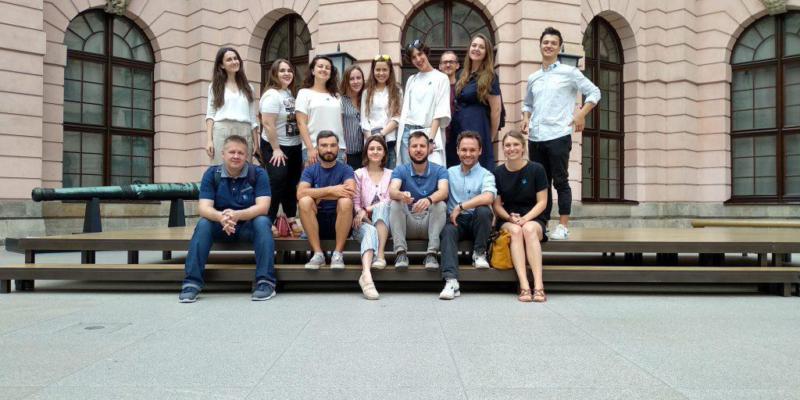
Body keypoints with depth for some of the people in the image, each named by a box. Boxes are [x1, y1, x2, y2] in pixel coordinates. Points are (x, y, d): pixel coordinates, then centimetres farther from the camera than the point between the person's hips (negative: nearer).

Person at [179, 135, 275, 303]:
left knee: (262, 221, -32)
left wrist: (237, 215, -41)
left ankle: (265, 281, -32)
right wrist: (221, 217, -40)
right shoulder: (211, 174, -6)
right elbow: (203, 208, -16)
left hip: (249, 225, -1)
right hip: (220, 226, 2)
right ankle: (192, 282, -25)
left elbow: (262, 207, -22)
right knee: (203, 223, -28)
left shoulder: (258, 174, -10)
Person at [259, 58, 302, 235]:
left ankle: (291, 220, 23)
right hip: (275, 147, -8)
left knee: (292, 184, 13)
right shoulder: (272, 95, -16)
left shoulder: (291, 94, 10)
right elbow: (268, 124, -21)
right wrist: (276, 149, -20)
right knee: (276, 184, -10)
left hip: (294, 147, 8)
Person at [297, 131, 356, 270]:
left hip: (340, 222, -1)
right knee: (304, 201, -26)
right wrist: (330, 190, -25)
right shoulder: (310, 170, 4)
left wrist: (318, 195, -15)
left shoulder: (346, 169, 0)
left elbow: (350, 192, -21)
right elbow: (300, 193, -16)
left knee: (345, 201, -30)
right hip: (316, 222, 1)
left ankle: (338, 253, -22)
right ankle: (318, 253, -22)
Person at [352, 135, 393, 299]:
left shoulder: (390, 175, 16)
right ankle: (366, 274, -64)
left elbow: (389, 201, 2)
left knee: (381, 207, -33)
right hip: (364, 222, -1)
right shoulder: (359, 174, 15)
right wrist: (360, 212, -18)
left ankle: (380, 255, -41)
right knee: (370, 231, -37)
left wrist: (368, 209, -12)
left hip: (384, 223, 1)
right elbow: (355, 201, 5)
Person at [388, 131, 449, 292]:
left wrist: (429, 199, -45)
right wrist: (401, 195, -45)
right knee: (395, 203, -25)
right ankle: (401, 252, -32)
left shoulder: (439, 170, -1)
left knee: (440, 204, -27)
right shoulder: (400, 170, 1)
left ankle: (432, 254, -31)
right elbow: (392, 191, -20)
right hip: (407, 224, 1)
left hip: (430, 224, 0)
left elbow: (443, 191, -22)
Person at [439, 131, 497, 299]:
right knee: (448, 231, -31)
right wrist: (451, 214, -14)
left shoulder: (485, 175, 3)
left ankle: (479, 253, -9)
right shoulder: (450, 172, 14)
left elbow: (488, 197, -17)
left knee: (483, 210, -32)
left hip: (477, 221, -1)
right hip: (455, 220, 1)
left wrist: (460, 207, -17)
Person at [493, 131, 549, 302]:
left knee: (529, 229, -35)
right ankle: (524, 285, -42)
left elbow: (542, 202, -3)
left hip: (533, 219, -1)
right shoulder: (498, 173, 4)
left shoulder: (536, 169, -1)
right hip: (507, 220, 1)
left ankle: (539, 285, -41)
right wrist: (510, 218, -14)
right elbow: (497, 205, 4)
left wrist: (525, 218, -18)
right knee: (515, 231, -33)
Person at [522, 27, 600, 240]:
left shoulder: (569, 72, 1)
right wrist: (525, 118, 8)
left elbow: (594, 93, 3)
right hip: (535, 137, 5)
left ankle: (563, 226, 4)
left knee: (560, 181, -2)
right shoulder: (533, 78, 15)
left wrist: (581, 114, -7)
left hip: (558, 136, -5)